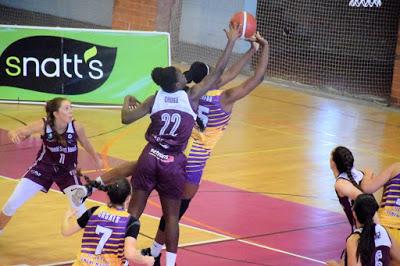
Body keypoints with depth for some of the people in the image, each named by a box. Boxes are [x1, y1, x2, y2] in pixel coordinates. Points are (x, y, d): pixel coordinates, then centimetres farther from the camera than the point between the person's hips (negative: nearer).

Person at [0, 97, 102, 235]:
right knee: (12, 203, -1)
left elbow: (86, 144, -3)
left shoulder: (76, 127, -24)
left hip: (67, 171, 0)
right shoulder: (43, 125, -25)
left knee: (80, 209, -15)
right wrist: (14, 135, -45)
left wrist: (96, 159, 14)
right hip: (43, 167, 0)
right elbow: (18, 132, -20)